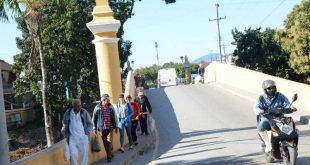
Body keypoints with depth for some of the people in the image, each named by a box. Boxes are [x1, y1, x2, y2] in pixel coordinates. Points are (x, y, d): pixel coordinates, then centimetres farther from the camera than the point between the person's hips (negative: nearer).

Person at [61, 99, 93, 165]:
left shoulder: (84, 112, -2)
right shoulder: (67, 113, 1)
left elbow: (90, 124, 8)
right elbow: (64, 124, 19)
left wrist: (87, 132, -4)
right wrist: (65, 133, 7)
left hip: (83, 138, 0)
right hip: (72, 138, 0)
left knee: (84, 155, 3)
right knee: (73, 155, -10)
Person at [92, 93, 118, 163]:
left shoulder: (111, 107, 2)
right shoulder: (98, 107, -5)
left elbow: (114, 117, 8)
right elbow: (94, 118, 0)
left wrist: (115, 126, 9)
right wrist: (95, 127, 0)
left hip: (110, 127, 1)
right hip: (102, 128, -1)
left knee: (109, 142, -4)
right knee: (105, 142, 7)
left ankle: (109, 156, 5)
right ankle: (110, 154, 23)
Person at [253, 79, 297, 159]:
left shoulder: (280, 96, 12)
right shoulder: (261, 98, 8)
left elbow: (287, 104, 2)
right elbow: (256, 107, -7)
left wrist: (291, 108, -22)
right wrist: (259, 111, -32)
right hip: (267, 119, -1)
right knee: (261, 126, -34)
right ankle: (268, 145, -24)